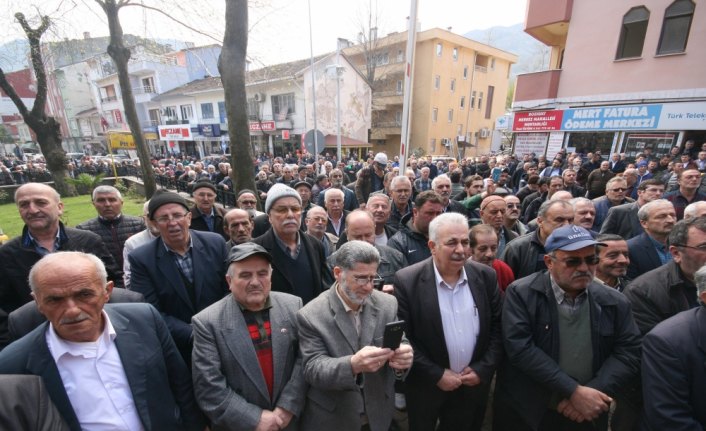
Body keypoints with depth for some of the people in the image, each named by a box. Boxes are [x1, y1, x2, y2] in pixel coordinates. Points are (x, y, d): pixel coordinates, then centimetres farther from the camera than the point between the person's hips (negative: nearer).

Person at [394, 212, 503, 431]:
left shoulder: (486, 276, -8)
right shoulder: (407, 281, -20)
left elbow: (498, 327, 0)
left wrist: (483, 369, -6)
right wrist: (436, 375, -13)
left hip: (475, 383, 3)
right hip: (426, 386, -2)